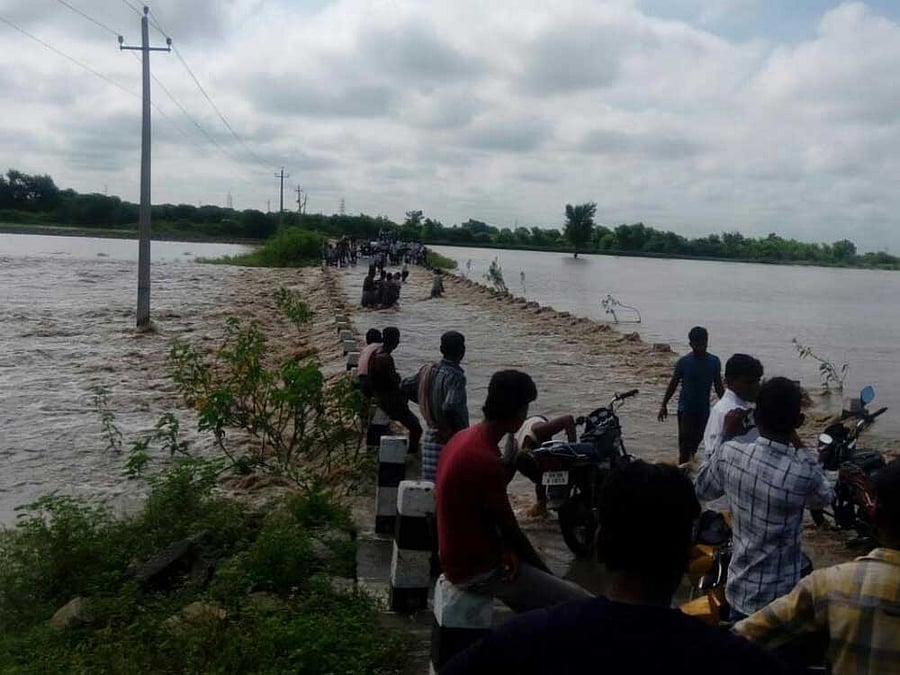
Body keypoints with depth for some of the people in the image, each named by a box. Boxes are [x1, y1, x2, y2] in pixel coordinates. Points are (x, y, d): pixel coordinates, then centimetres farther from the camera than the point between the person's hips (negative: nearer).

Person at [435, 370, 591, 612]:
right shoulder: (486, 461, -27)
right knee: (579, 604, -10)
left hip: (460, 555, 10)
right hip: (477, 569, -10)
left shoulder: (464, 437, 2)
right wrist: (548, 574, -4)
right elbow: (510, 531, -18)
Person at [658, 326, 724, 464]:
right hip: (686, 408, -3)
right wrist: (663, 405, 1)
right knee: (685, 443, -9)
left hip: (704, 409, 3)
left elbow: (718, 386, 7)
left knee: (696, 442, 13)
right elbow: (673, 384, 0)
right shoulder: (684, 362, -10)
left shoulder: (714, 362, -3)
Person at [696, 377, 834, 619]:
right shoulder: (803, 470, -26)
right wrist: (798, 446, 5)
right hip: (780, 596, -3)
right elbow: (824, 498, 0)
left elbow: (702, 489, 5)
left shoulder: (730, 453, -16)